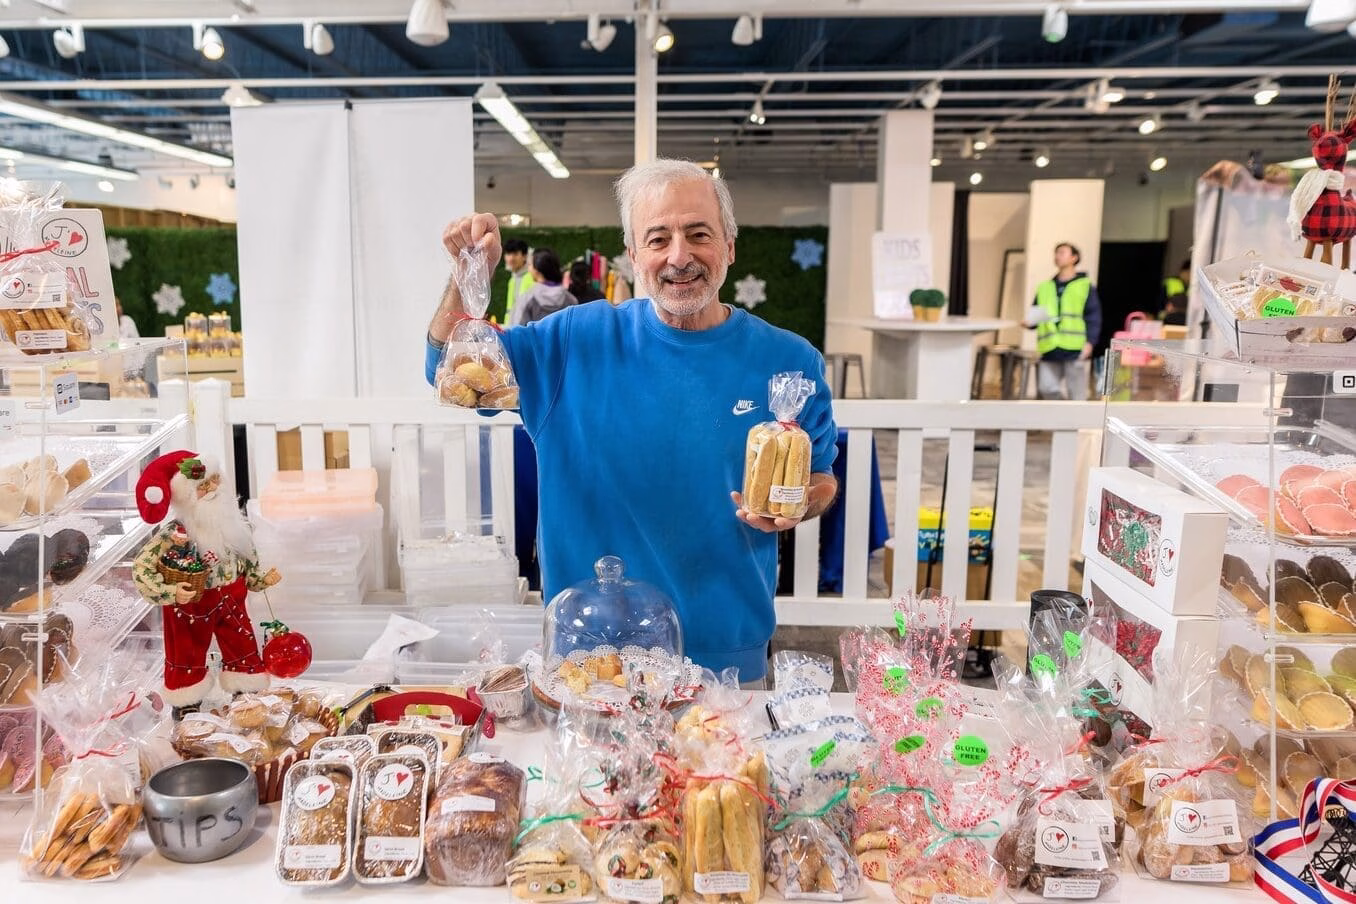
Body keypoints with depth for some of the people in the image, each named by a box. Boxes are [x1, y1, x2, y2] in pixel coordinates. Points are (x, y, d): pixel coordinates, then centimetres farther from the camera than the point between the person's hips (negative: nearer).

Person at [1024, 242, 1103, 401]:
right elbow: (1035, 314, 17)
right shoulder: (1045, 287, 15)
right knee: (1046, 389, 1)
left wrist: (1089, 342, -12)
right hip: (1049, 350, 4)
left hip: (1075, 349, -4)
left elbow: (1094, 317, -2)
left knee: (1076, 393, 1)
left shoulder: (1085, 286, 3)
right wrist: (1029, 322, -6)